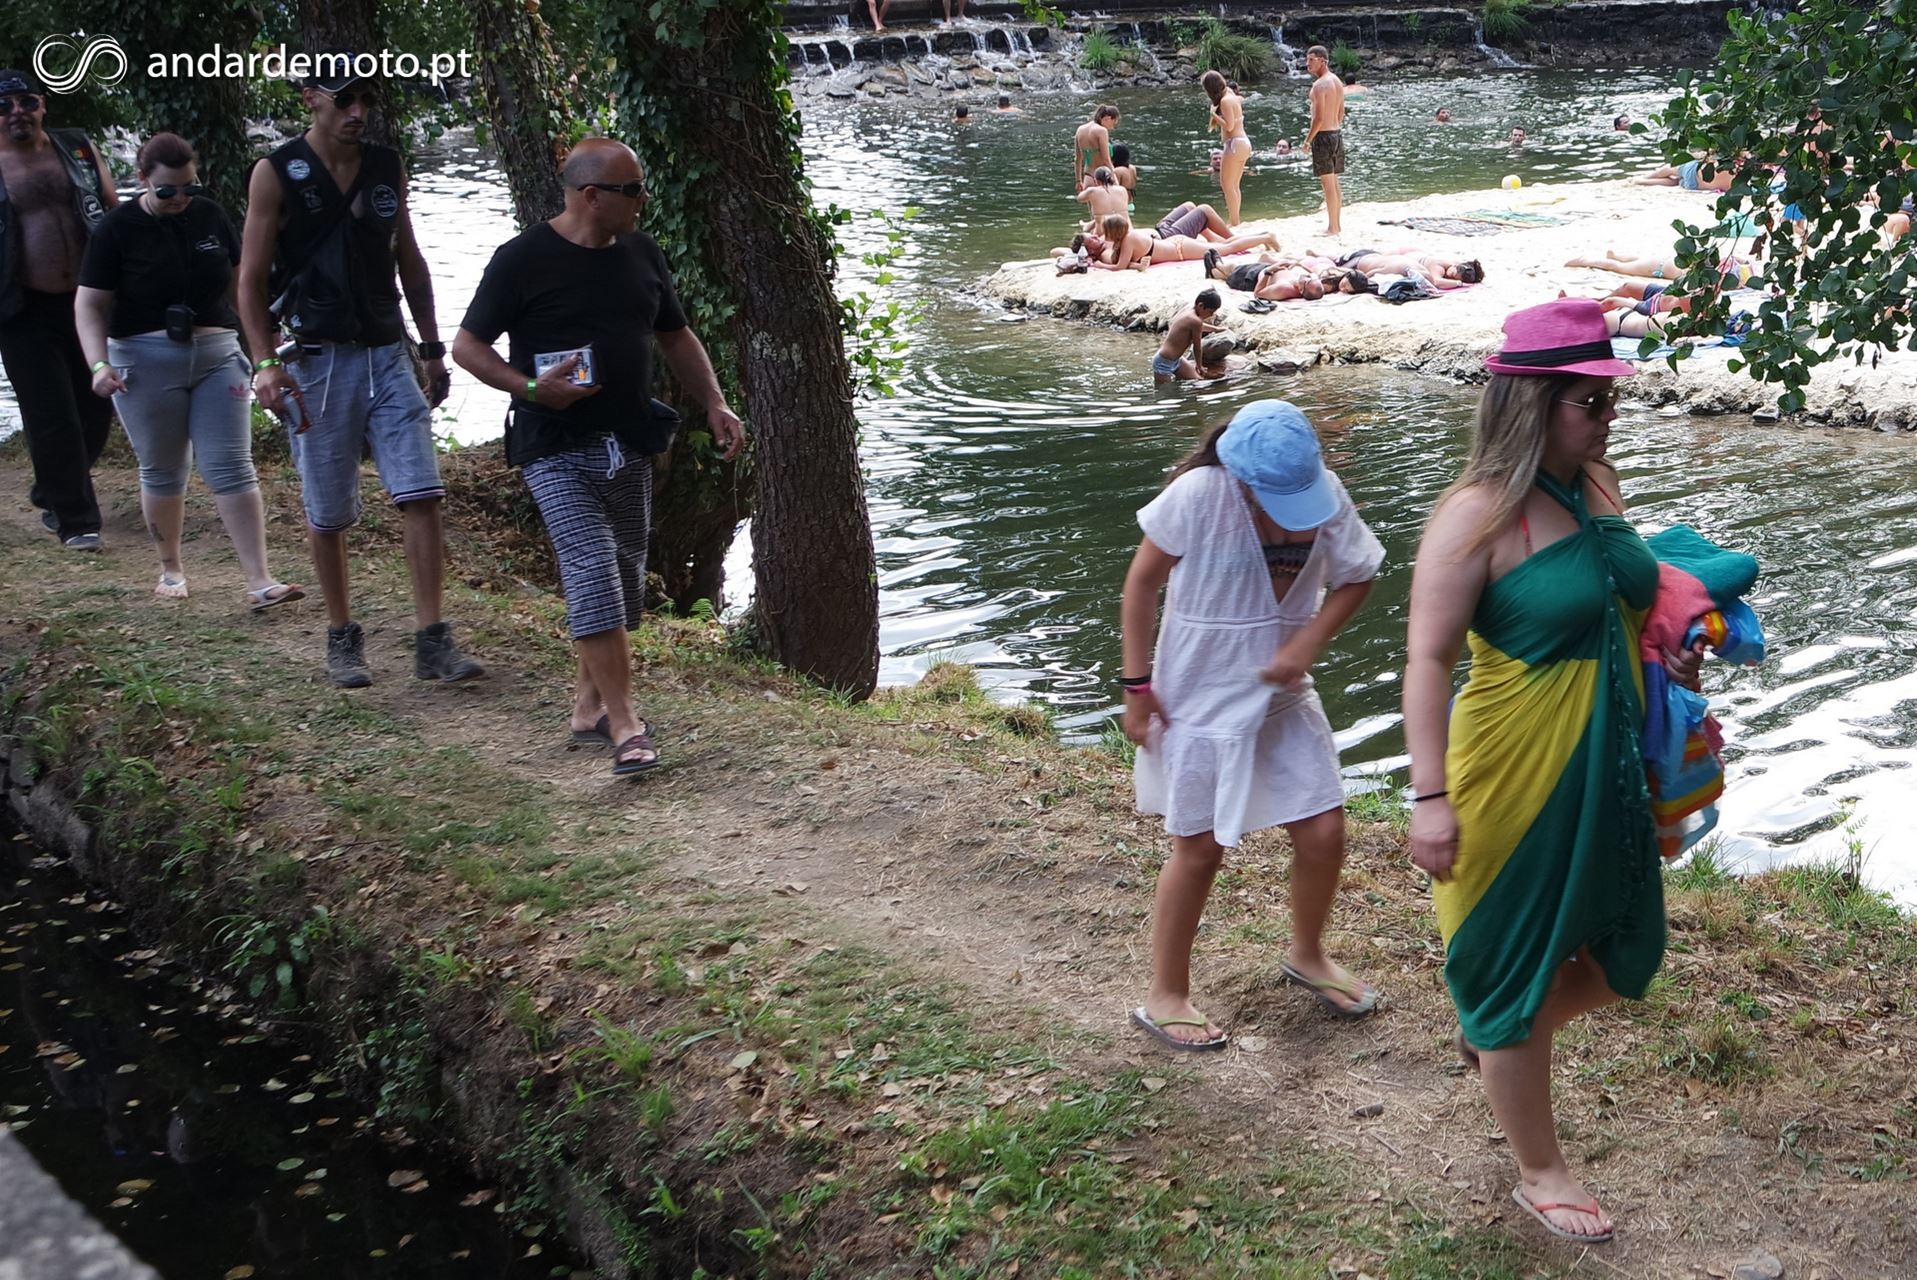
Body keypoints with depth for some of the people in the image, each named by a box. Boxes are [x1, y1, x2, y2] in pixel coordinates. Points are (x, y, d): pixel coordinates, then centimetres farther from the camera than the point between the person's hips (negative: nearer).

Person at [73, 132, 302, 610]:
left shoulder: (210, 216, 5)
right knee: (162, 472, 9)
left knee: (232, 468, -5)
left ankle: (260, 583, -9)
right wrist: (99, 364, -18)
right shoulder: (118, 228, -4)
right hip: (145, 363, -2)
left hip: (216, 356, 2)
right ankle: (171, 569, 27)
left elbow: (239, 280, 16)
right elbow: (89, 305, -5)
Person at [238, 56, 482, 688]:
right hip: (316, 362, -3)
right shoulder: (276, 174, -3)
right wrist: (265, 363, -14)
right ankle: (342, 638, 22)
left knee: (422, 495, -7)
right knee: (327, 513, 5)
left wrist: (433, 349, 16)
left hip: (386, 356, 3)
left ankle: (431, 641, -3)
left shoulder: (387, 168, 9)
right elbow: (251, 280, -4)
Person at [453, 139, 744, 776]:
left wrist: (714, 404, 8)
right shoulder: (524, 259, -9)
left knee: (626, 580, 12)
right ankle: (625, 727, -14)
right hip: (555, 450, -7)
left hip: (628, 447, 7)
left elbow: (675, 336, 20)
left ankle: (589, 704, 28)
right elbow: (467, 345, -6)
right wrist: (530, 389, -21)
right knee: (593, 573, -16)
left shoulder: (640, 252, 10)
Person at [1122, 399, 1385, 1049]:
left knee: (1324, 831, 5)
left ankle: (1308, 956, 35)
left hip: (1282, 696, 4)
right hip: (1200, 700, -4)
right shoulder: (1198, 494, -22)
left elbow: (1356, 578, 1)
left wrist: (1306, 646, -15)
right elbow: (1142, 583, -12)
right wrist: (1137, 686, -11)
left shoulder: (1325, 493, -11)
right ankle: (1165, 998, 22)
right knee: (1200, 848, 4)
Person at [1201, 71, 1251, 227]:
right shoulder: (1232, 97, 13)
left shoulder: (1225, 100, -14)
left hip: (1235, 144, -10)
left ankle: (1234, 222, -10)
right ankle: (1234, 220, 17)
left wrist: (1213, 114, -11)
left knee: (1226, 185, -7)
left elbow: (1229, 125, -20)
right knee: (1234, 186, 14)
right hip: (1244, 143, 10)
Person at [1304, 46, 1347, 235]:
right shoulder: (1337, 82, 10)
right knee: (1334, 183, 15)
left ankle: (1332, 228, 0)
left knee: (1328, 183, -4)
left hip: (1323, 135, -9)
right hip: (1337, 133, 9)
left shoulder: (1320, 85, -17)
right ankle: (1335, 225, 23)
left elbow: (1319, 117, -21)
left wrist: (1308, 139, -12)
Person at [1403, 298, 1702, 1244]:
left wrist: (1668, 654, 7)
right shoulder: (1478, 515, -19)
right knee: (1518, 971, 9)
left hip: (1609, 778, 8)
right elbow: (1427, 658, -20)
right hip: (1516, 784, -8)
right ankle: (1538, 1174, 27)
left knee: (1624, 960, 18)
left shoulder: (1596, 488, 4)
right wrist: (1429, 795, -24)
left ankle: (1492, 1033, 45)